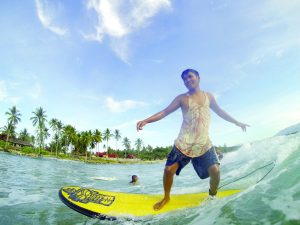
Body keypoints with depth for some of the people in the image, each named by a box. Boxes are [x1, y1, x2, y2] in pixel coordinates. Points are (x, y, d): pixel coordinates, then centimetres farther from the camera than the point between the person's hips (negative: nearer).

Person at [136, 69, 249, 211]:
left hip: (204, 143, 2)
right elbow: (165, 112, -6)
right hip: (184, 143, -2)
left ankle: (212, 196, 22)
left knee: (215, 170, -11)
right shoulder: (182, 98, 0)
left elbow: (220, 112, 23)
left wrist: (236, 122, 29)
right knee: (169, 169, -7)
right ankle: (166, 198, 21)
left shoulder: (208, 96, 10)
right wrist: (147, 120, -20)